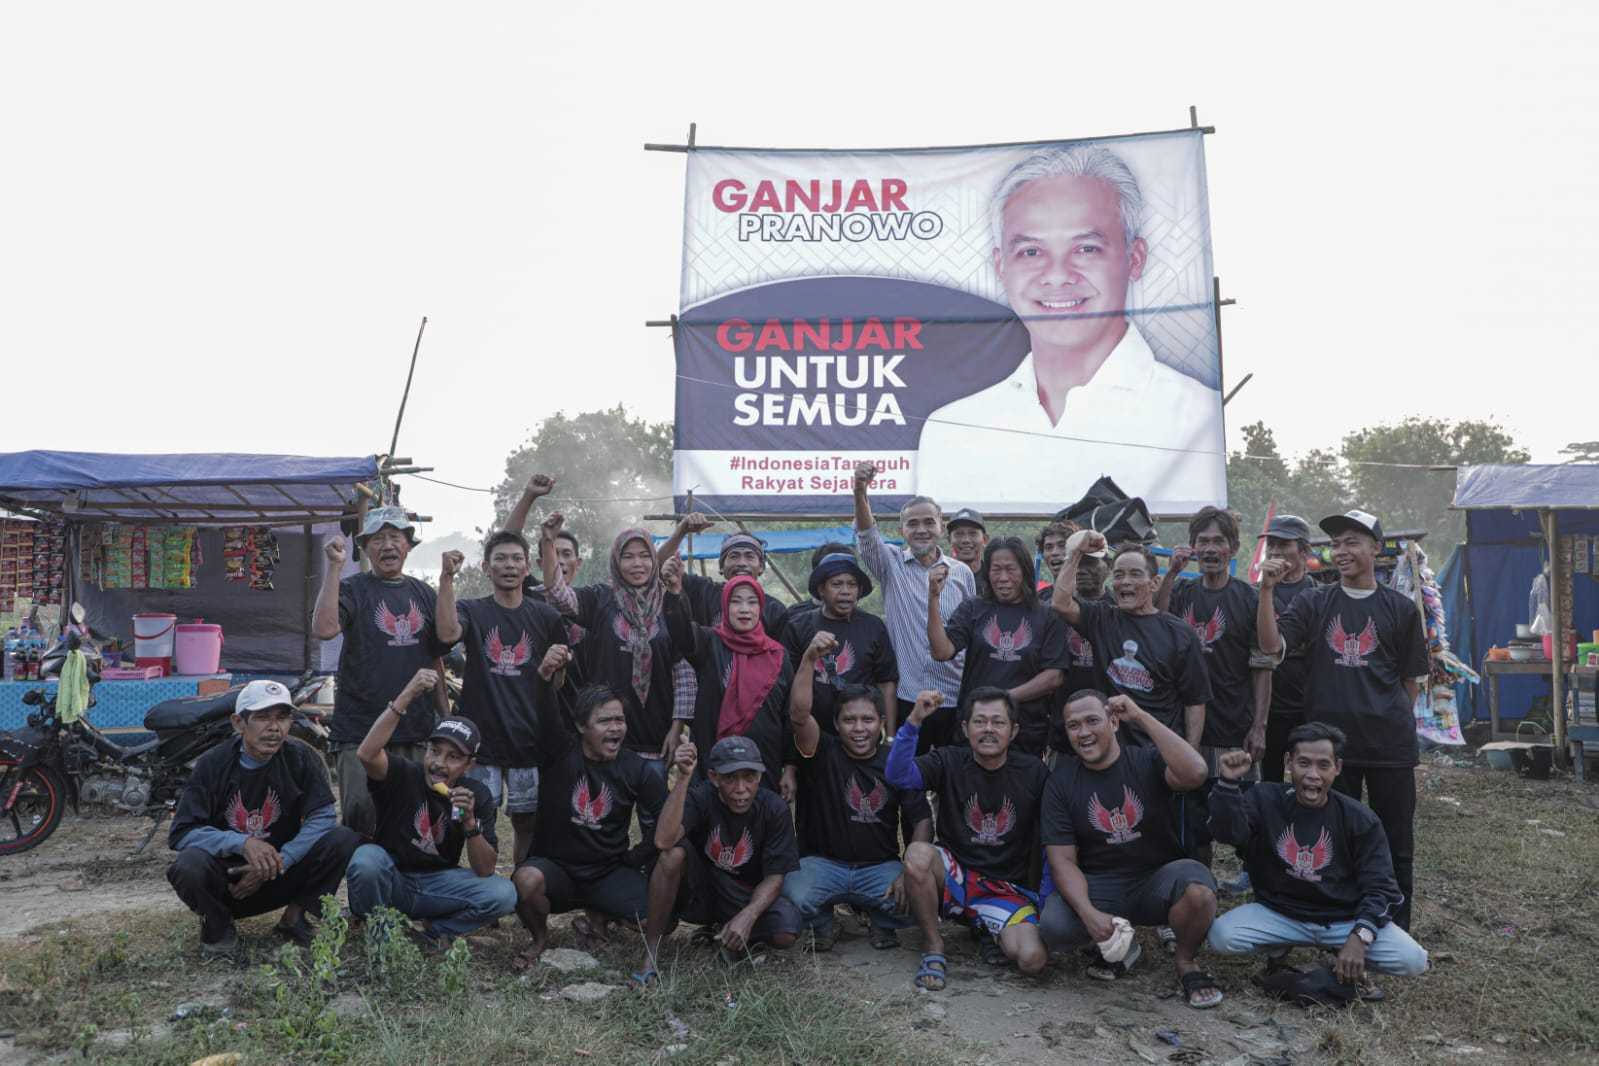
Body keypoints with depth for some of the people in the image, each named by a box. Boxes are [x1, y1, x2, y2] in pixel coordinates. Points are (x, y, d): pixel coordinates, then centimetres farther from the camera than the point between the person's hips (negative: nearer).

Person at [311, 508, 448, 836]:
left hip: (417, 734, 4)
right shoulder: (353, 589, 0)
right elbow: (324, 629, -21)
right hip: (359, 732, -4)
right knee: (361, 817, -6)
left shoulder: (424, 595, 13)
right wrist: (335, 566, -20)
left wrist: (447, 719, 12)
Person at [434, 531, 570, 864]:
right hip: (481, 735, -1)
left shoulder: (546, 617, 7)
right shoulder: (472, 611, 4)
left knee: (527, 823, 9)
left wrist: (550, 668, -9)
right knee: (480, 823, 0)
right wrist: (447, 577, -25)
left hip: (531, 736, 2)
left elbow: (563, 679, 14)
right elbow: (448, 633, -20)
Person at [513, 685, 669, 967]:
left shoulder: (635, 768, -1)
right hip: (555, 866, -2)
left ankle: (598, 917, 14)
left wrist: (637, 855, -5)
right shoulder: (561, 751, -6)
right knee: (526, 879, -36)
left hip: (609, 873, 2)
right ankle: (540, 938, 1)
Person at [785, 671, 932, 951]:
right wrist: (809, 659, -33)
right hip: (823, 863, -2)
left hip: (880, 867, 2)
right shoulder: (825, 752, -4)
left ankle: (881, 922, 11)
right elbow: (799, 714, -23)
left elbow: (921, 820, 0)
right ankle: (821, 922, 6)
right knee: (795, 895, -33)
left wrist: (911, 873, -15)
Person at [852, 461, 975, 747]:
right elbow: (867, 535, -17)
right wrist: (860, 493, -37)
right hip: (907, 698, -2)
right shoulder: (891, 564, 3)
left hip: (957, 699, 2)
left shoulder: (962, 573, 8)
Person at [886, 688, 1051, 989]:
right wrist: (914, 720, -33)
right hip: (954, 877, 0)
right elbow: (898, 776, -23)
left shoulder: (1033, 772, -2)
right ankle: (933, 946, -9)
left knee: (1032, 959, -25)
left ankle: (1000, 934, 13)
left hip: (1008, 889, 0)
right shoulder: (949, 762, -4)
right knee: (917, 853, -32)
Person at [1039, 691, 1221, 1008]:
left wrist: (1142, 717, -24)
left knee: (1196, 884, -34)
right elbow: (1063, 860, -6)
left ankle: (1185, 962, -1)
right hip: (1099, 886, 1)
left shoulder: (1147, 760, -4)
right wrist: (1089, 914, -24)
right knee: (1054, 927, -28)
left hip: (1157, 879, -1)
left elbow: (1195, 774, -28)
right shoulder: (1060, 782, -1)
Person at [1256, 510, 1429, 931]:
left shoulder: (1400, 608, 3)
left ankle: (1396, 929, 23)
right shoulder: (1313, 603, 3)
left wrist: (1395, 720, 8)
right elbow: (1271, 645, -12)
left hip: (1389, 742, 0)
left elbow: (1410, 678, 10)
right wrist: (1266, 590, -21)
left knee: (1395, 841, 9)